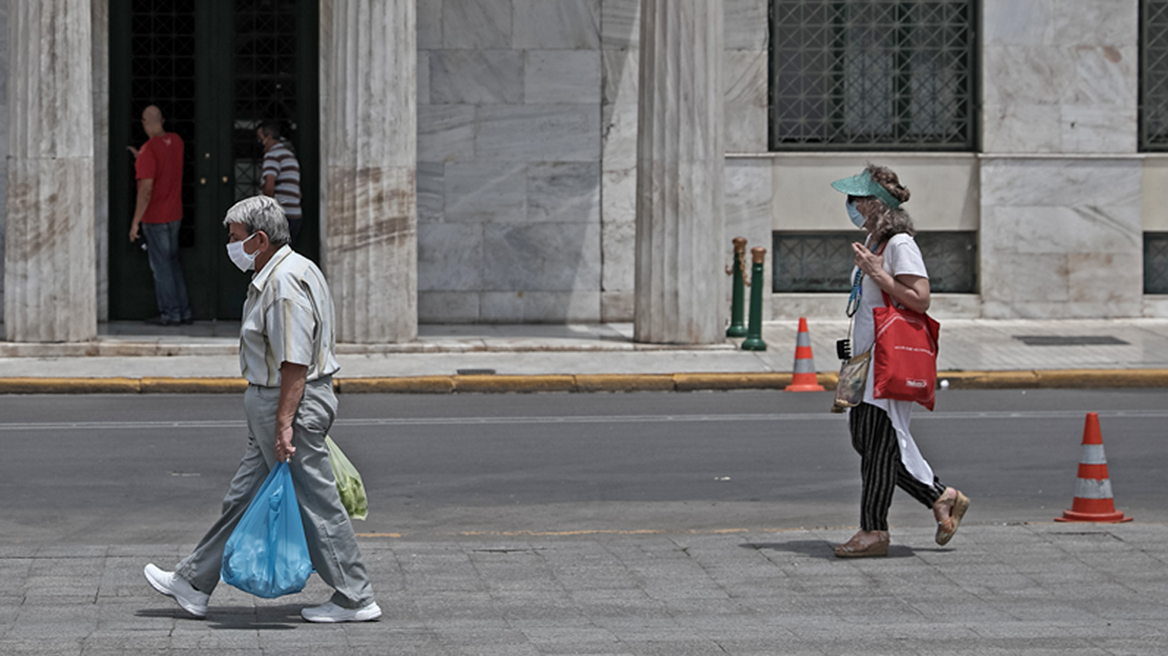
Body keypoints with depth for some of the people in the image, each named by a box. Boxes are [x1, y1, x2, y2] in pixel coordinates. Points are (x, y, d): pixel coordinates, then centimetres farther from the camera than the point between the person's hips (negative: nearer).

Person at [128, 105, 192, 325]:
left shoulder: (149, 149, -18)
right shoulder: (176, 141, 4)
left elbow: (146, 189, -22)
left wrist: (136, 221, -17)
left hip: (155, 217, -7)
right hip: (175, 214, 7)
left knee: (161, 266, 0)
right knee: (172, 262, 16)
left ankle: (170, 313, 4)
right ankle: (184, 311, 18)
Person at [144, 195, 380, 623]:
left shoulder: (285, 283, -20)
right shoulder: (276, 274, 13)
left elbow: (295, 362, -24)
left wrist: (284, 425, -26)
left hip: (292, 403, -11)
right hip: (271, 401, 11)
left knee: (314, 502, -3)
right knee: (243, 498, 15)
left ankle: (355, 600, 4)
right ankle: (192, 587, 22)